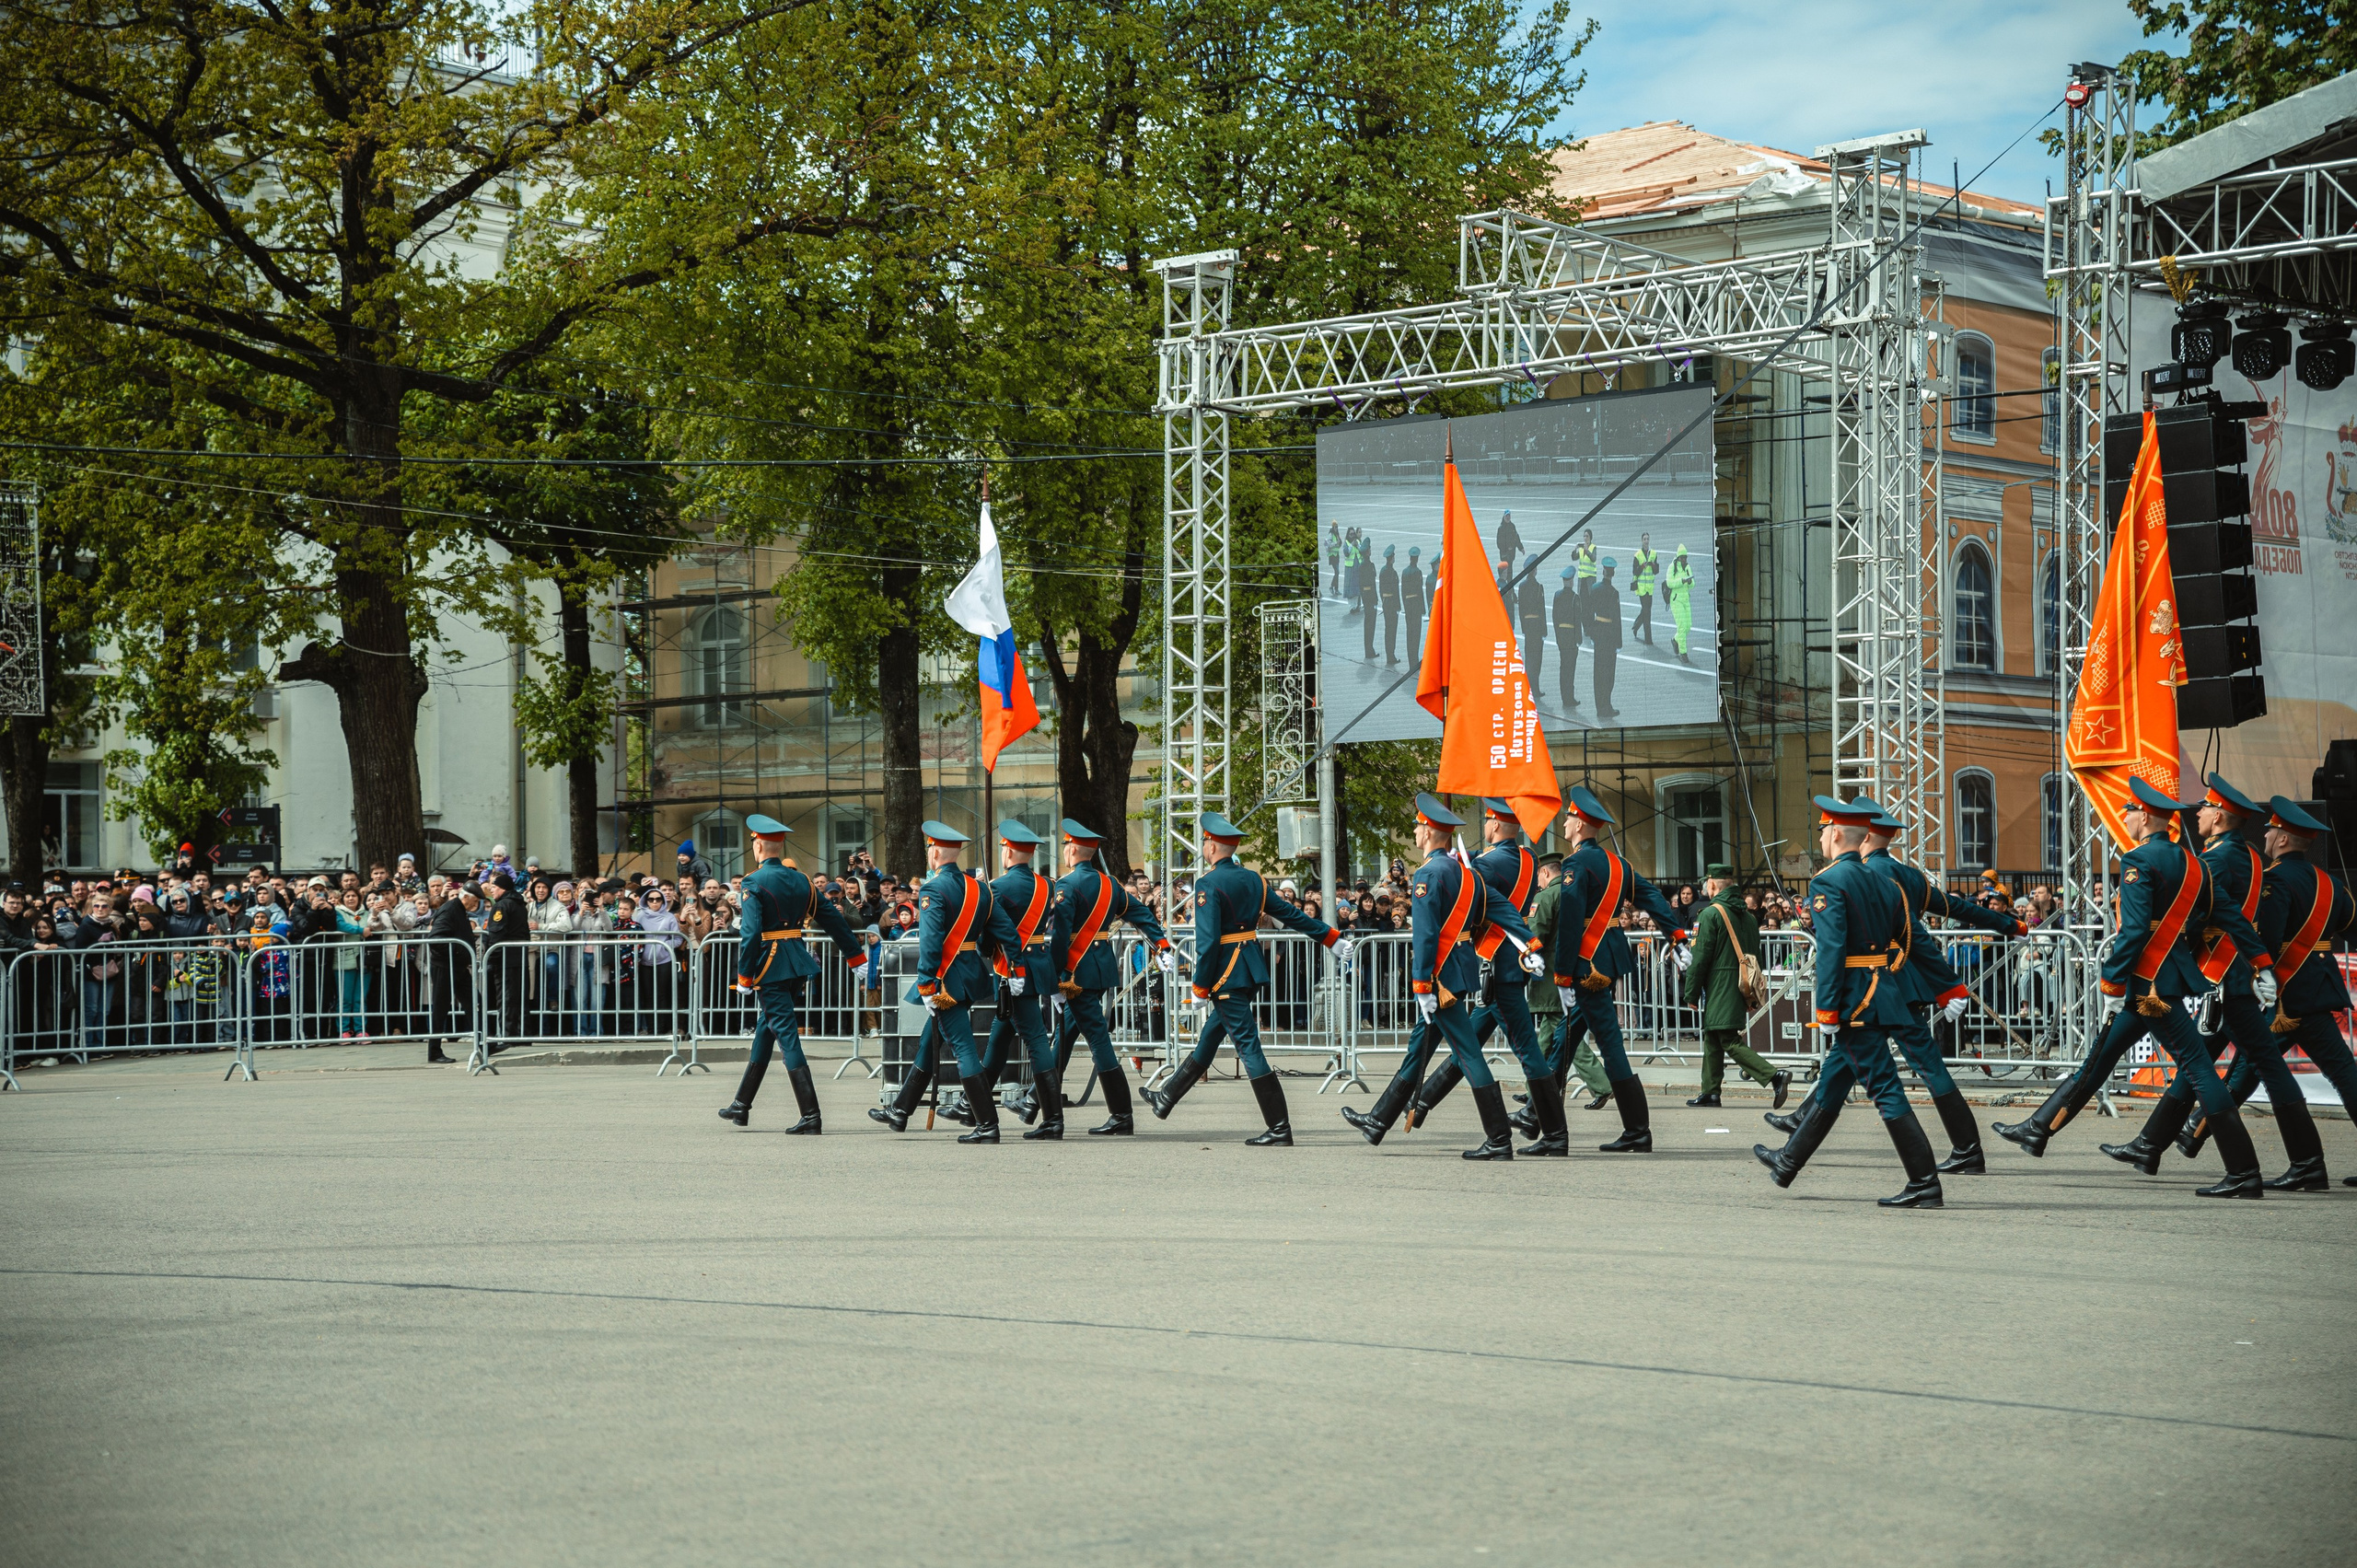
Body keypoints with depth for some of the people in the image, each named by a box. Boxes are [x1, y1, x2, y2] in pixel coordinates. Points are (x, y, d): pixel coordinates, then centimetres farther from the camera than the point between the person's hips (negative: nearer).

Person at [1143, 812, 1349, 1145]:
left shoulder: (1209, 884, -14)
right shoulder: (1253, 879, 9)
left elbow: (1207, 940, -20)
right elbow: (1292, 915, 12)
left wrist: (1200, 988, -14)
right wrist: (1333, 939, 20)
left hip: (1226, 976, -9)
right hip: (1252, 968, 9)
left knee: (1248, 1046, -7)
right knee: (1210, 1036, 19)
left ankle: (1280, 1129, -9)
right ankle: (1167, 1098, 35)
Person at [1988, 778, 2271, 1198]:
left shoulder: (2138, 861, -14)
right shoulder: (2190, 861, 12)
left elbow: (2135, 929, -21)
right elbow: (2230, 916, 11)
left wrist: (2113, 985, -18)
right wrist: (2262, 966, 12)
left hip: (2151, 983, -9)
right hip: (2173, 972, 9)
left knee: (2197, 1067, -8)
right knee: (2100, 1057, 16)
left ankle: (2244, 1174, -8)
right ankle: (2038, 1130, 25)